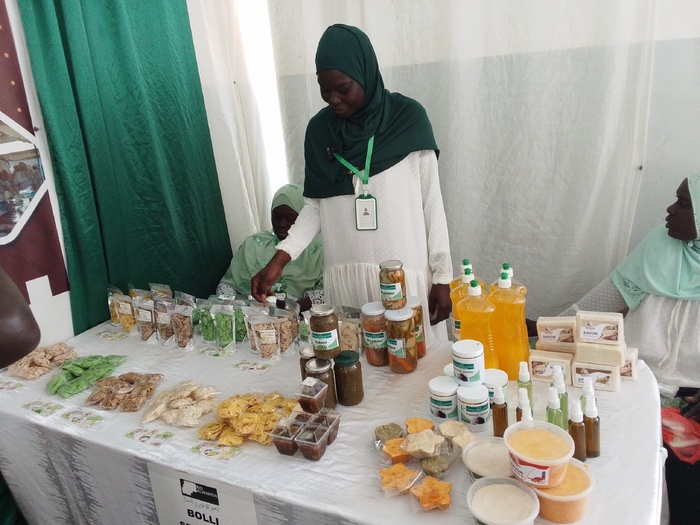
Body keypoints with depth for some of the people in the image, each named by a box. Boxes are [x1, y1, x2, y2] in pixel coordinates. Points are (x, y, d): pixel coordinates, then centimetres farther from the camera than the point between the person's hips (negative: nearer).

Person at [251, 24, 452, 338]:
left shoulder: (407, 117, -4)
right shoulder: (319, 129, 5)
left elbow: (432, 201, -2)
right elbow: (315, 205, 8)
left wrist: (442, 276, -3)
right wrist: (279, 258, -5)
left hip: (406, 274, -2)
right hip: (345, 276, 3)